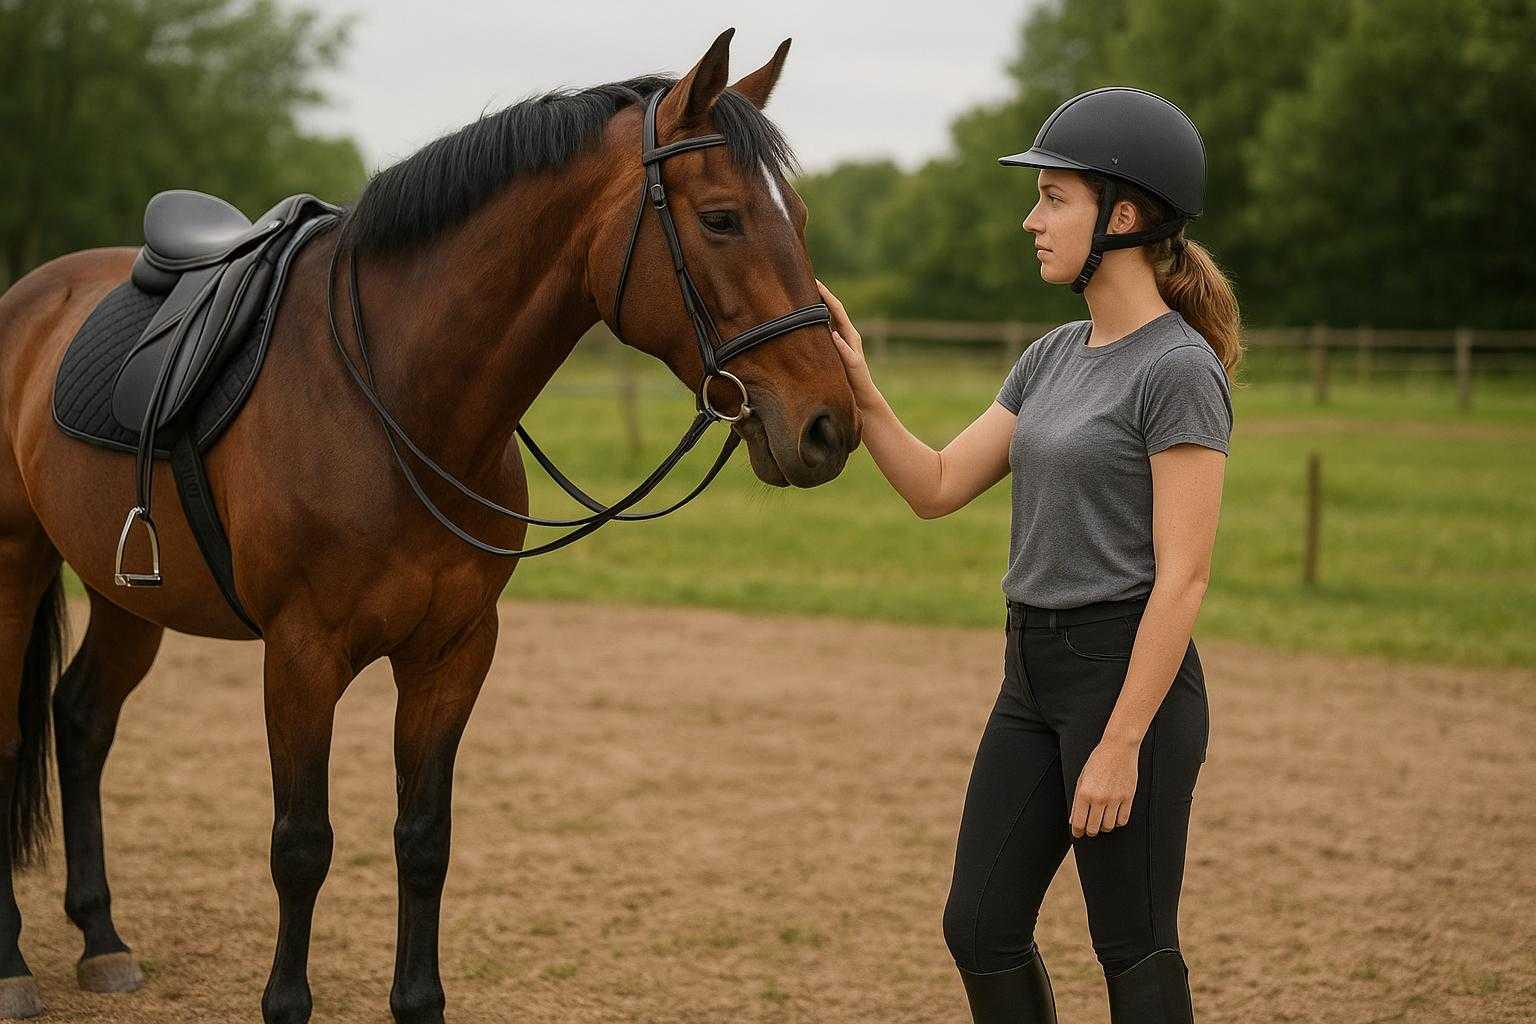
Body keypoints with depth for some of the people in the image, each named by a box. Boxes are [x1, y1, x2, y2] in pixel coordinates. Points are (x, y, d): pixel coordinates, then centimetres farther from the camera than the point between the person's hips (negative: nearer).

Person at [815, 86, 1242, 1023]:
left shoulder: (1178, 371, -14)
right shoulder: (1057, 356, 11)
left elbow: (1182, 577, -18)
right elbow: (936, 488, 12)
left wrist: (1120, 747, -21)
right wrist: (859, 387, -2)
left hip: (1130, 673, -8)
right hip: (1033, 671, 8)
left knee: (1134, 948, 2)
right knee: (980, 930, 11)